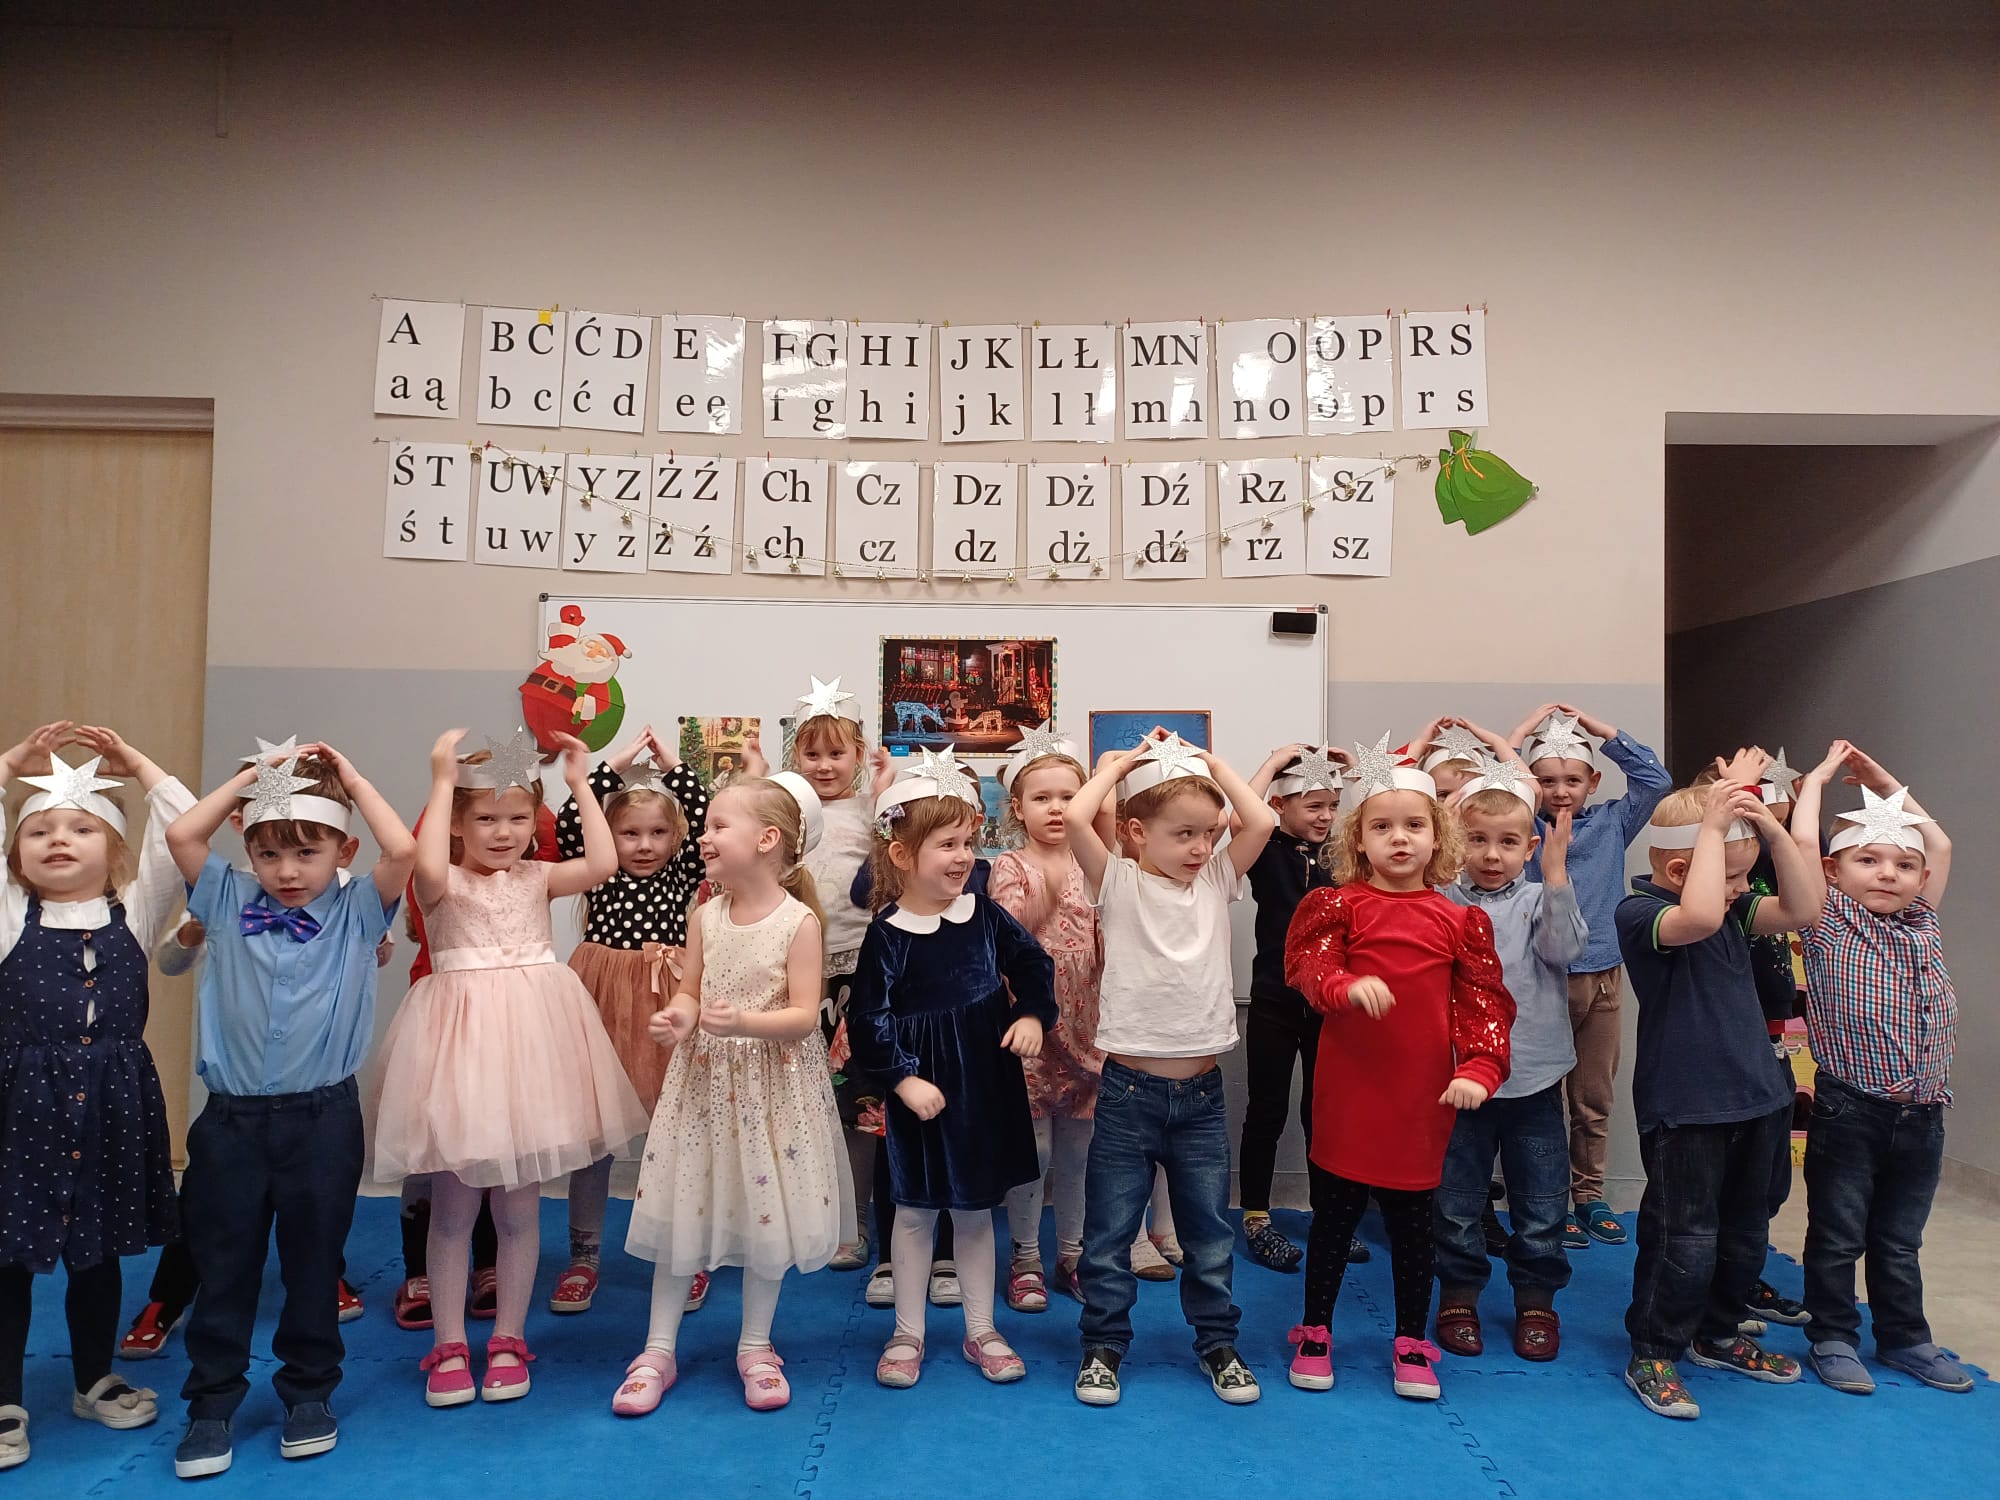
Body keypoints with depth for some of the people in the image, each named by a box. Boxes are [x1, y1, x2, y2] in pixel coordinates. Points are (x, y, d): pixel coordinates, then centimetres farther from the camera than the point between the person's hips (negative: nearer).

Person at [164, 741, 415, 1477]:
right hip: (232, 1116, 2)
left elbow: (403, 849, -20)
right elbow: (182, 834, -8)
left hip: (322, 1117, -1)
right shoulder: (230, 902, 3)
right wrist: (253, 773, -1)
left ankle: (310, 1390, 29)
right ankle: (212, 1402, 25)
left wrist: (350, 778, -8)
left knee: (312, 1262, 12)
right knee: (223, 1265, 10)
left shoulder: (357, 909, -4)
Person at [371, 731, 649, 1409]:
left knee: (520, 1206, 10)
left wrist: (581, 784, -6)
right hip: (462, 1035, -2)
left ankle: (508, 1339, 24)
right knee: (452, 1206, 8)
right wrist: (442, 780, -23)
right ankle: (448, 1345, 22)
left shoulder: (537, 879, 6)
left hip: (529, 1041, 3)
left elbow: (602, 864, -10)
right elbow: (429, 868, -28)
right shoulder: (444, 884, -3)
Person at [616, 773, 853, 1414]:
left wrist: (745, 1021, -31)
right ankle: (658, 1351, 24)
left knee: (766, 1213, 9)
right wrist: (677, 1018, -18)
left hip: (771, 1085, -3)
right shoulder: (707, 917, 0)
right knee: (680, 1211, 8)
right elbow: (689, 992, 4)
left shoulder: (798, 921, -13)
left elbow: (804, 1015, -15)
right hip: (705, 1080, 3)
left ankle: (755, 1347, 28)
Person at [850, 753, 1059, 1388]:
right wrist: (903, 1079, -20)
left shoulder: (984, 913, -3)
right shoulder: (888, 936, -15)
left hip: (987, 1086, 4)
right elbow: (869, 1020, -15)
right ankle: (908, 1333, 28)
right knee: (915, 1211, 12)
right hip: (923, 1093, -3)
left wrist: (1033, 1014, -6)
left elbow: (1034, 964, 8)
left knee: (975, 1211, 16)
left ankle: (981, 1330, 30)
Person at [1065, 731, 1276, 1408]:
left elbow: (1261, 821, -7)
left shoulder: (1217, 882, 5)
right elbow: (1075, 817, -21)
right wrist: (1120, 763, -7)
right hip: (1129, 1089, -3)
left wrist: (1211, 764, 0)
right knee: (1110, 1231, 8)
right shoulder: (1120, 885, -6)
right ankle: (1103, 1345, 26)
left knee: (1209, 1231, 15)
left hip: (1201, 1092, 3)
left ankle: (1218, 1342, 32)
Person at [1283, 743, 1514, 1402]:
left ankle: (1412, 1343, 31)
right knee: (1332, 1218, 11)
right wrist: (1348, 986, -33)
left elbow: (1484, 1002, 3)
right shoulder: (1339, 905, -2)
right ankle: (1314, 1333, 28)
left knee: (1414, 1224, 14)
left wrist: (1478, 1068, -10)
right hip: (1347, 1092, -1)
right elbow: (1307, 964, -13)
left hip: (1422, 1099, 2)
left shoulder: (1460, 920, 3)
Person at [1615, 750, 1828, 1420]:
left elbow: (1806, 908, -5)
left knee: (1744, 1232, 20)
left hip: (1754, 1096, 8)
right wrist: (1714, 821, -31)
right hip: (1683, 1107, -8)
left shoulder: (1735, 910, 7)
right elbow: (1698, 918, -38)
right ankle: (1652, 1355, 14)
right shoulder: (1638, 912, -17)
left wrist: (1770, 826, -14)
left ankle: (1716, 1334, 39)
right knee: (1685, 1239, -3)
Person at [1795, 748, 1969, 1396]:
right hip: (1848, 1115, -5)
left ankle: (1904, 1338, 33)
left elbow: (1940, 844, 18)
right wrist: (1818, 776, -2)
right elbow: (1803, 842, -15)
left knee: (1899, 1239, 19)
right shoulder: (1828, 924, -7)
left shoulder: (1922, 924, 8)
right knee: (1838, 1235, 8)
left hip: (1921, 1117, 5)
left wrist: (1887, 783, 18)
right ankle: (1832, 1337, 21)